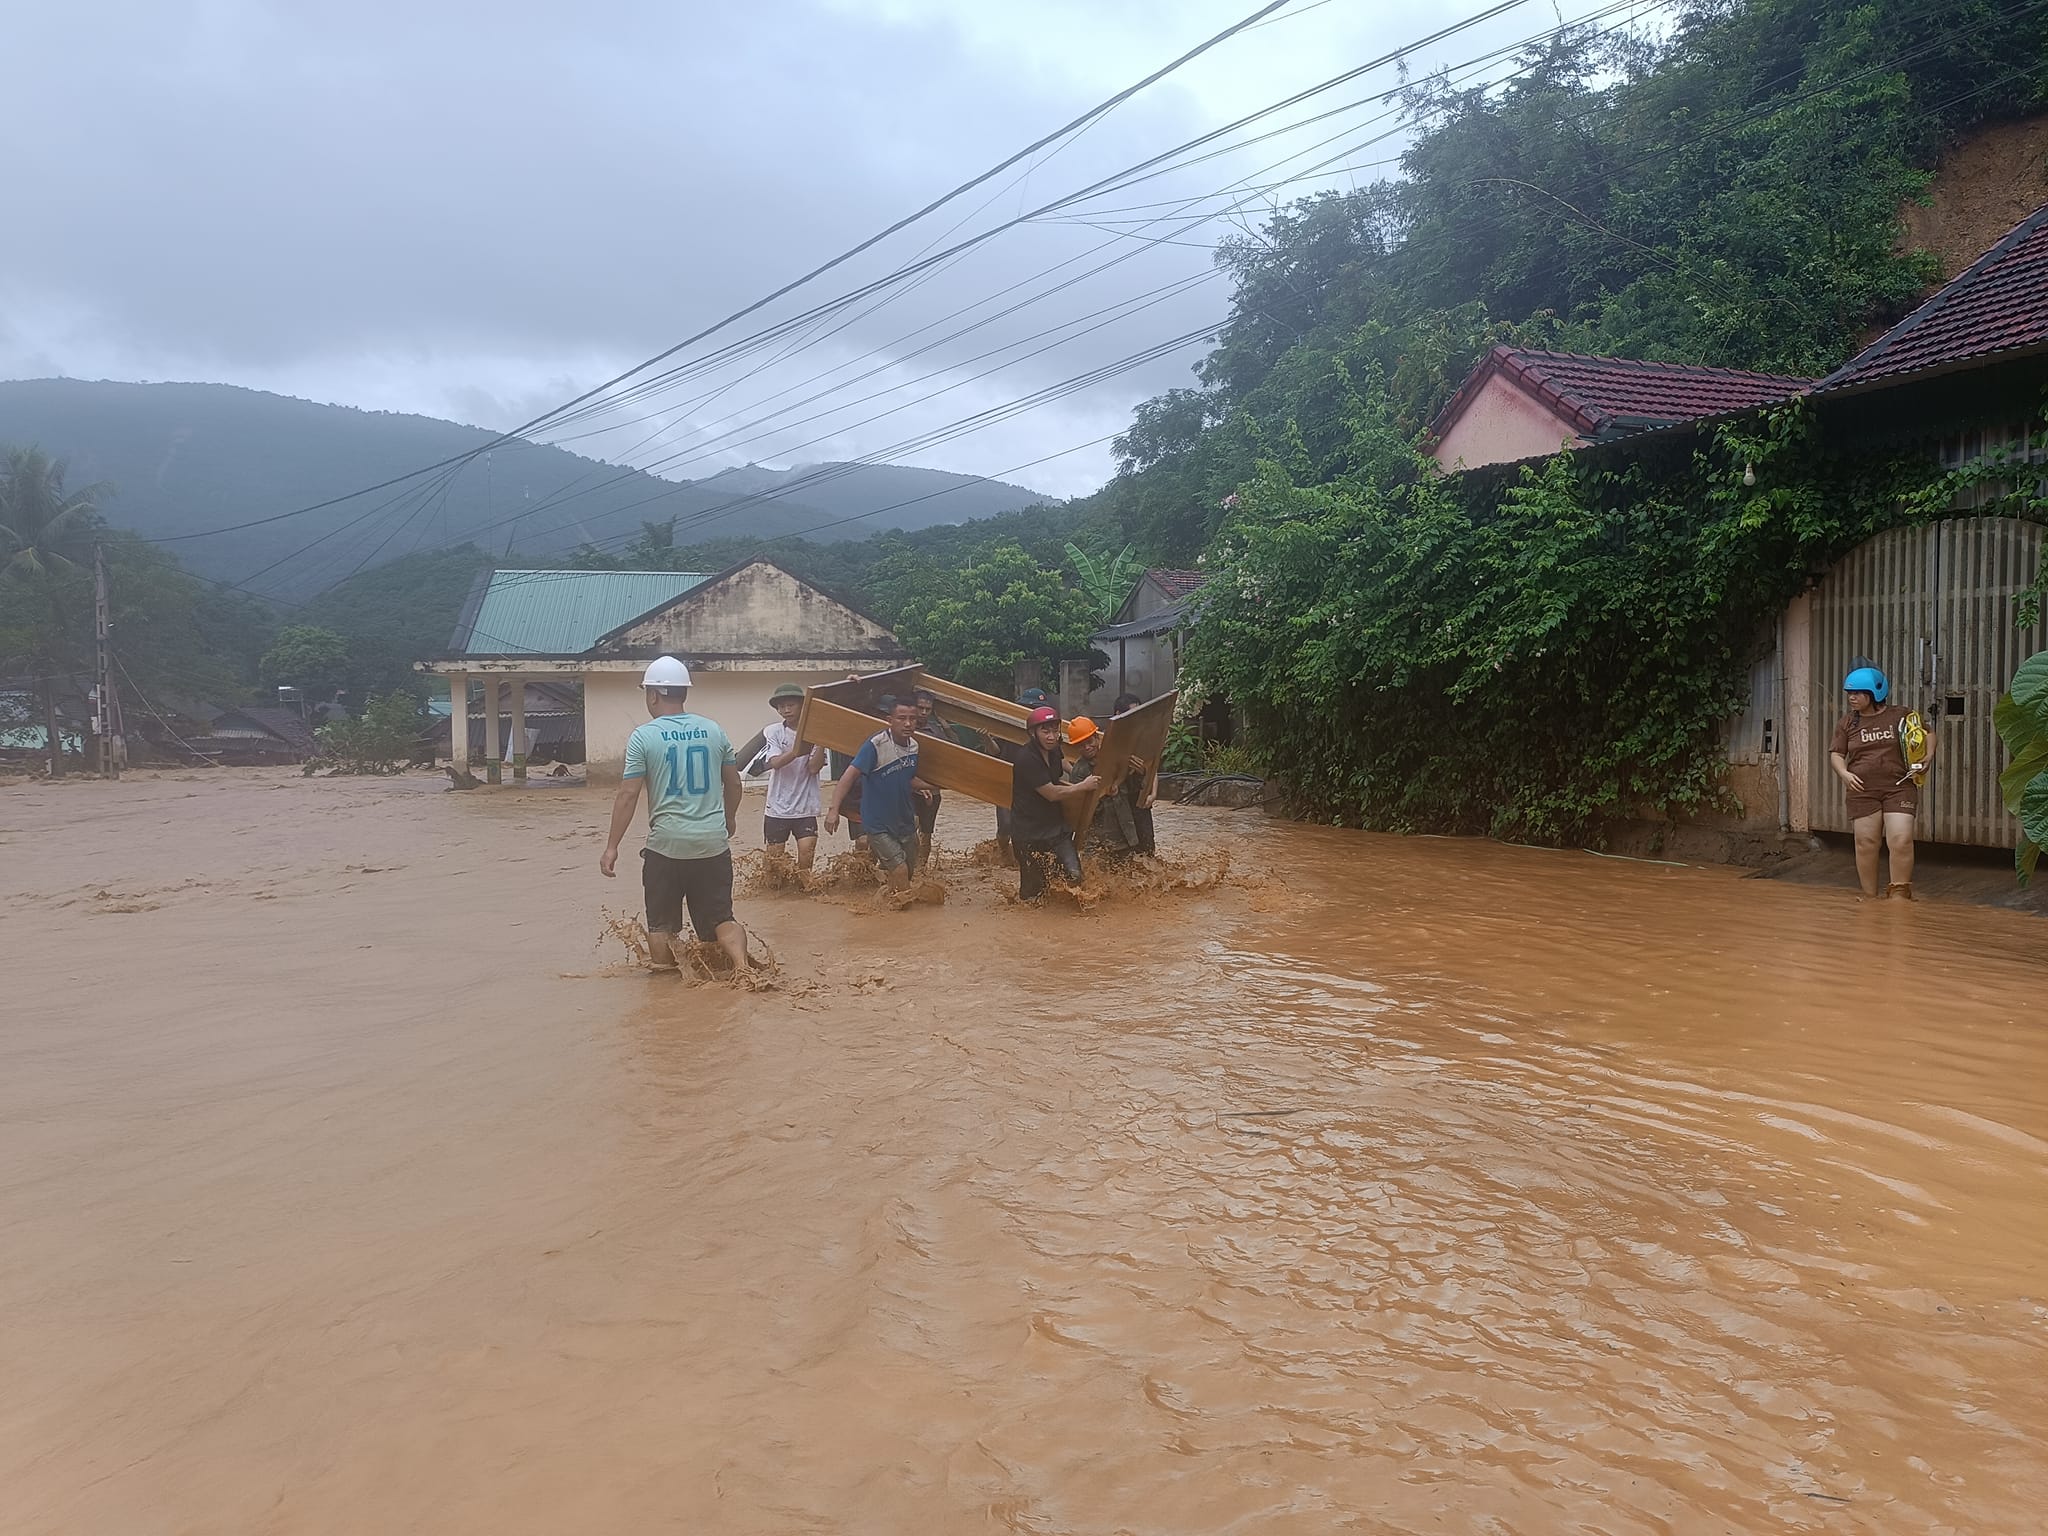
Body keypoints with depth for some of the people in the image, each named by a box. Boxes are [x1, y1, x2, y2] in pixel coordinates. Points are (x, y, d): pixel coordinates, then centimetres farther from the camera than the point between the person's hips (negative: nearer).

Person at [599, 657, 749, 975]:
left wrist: (612, 847, -4)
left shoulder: (643, 736, -5)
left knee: (661, 923, 13)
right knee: (720, 917, 7)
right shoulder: (713, 730, 5)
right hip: (713, 842, 3)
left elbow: (628, 795, -9)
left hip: (667, 845, -3)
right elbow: (733, 784, 13)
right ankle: (741, 965, -16)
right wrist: (729, 819, 31)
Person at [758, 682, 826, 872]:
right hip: (778, 808, 0)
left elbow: (814, 768, -9)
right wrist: (795, 752, -35)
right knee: (774, 860, 7)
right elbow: (773, 763, -17)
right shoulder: (772, 732, -2)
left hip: (805, 808, 0)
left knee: (807, 855, -10)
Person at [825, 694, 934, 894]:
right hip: (879, 825, -7)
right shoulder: (876, 745, -21)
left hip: (906, 823, 7)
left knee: (909, 873, 17)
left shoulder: (914, 745, 1)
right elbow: (851, 774, -25)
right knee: (900, 870, -18)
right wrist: (834, 809, -33)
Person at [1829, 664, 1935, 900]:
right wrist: (1844, 773, -11)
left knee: (1901, 841, -12)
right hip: (1863, 791, 2)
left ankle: (1900, 894, 0)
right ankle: (1870, 898, 14)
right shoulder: (1848, 723, 8)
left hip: (1899, 788, -2)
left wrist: (1928, 756, -3)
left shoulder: (1901, 715, 3)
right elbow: (1836, 754, 8)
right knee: (1866, 843, 3)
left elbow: (1928, 733, 15)